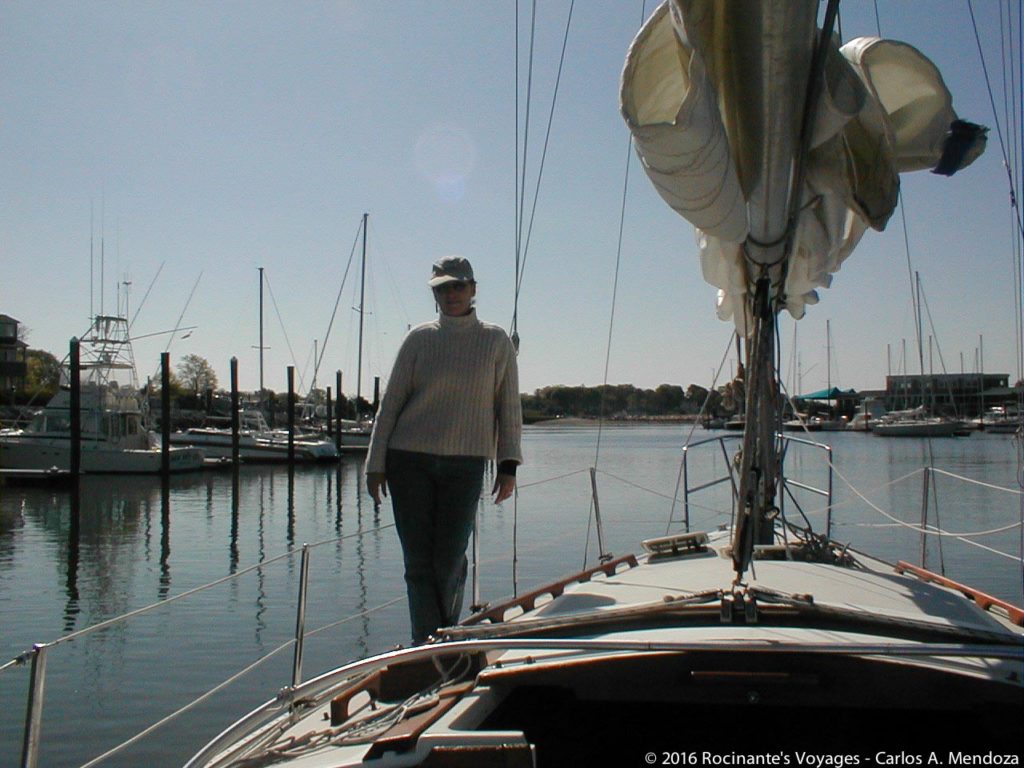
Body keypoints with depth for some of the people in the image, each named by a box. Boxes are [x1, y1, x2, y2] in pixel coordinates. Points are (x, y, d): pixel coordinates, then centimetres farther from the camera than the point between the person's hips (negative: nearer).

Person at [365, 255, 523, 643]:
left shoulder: (496, 342, 5)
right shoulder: (419, 339, 4)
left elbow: (508, 407, 7)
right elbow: (390, 403, 6)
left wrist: (508, 465, 0)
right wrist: (376, 465, 2)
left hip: (465, 465, 0)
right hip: (409, 461, 0)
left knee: (449, 562, -2)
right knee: (419, 563, 0)